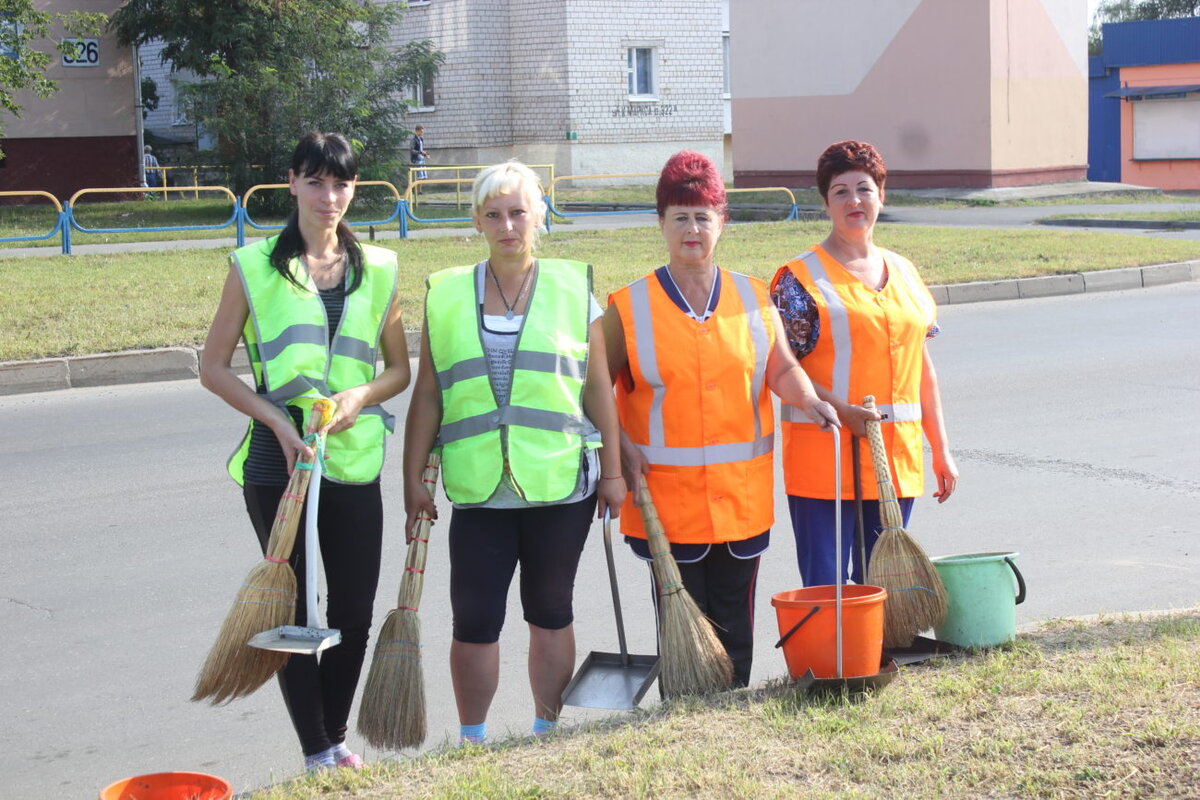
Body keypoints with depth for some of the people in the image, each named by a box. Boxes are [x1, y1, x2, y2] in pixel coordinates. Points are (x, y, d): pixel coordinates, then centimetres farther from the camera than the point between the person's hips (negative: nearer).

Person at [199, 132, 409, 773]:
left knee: (355, 614, 7)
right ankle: (316, 754, 13)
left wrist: (361, 395, -9)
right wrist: (277, 419, -13)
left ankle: (337, 739, 26)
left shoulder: (378, 269, 7)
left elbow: (399, 368, 13)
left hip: (354, 459, 3)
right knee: (294, 611, 3)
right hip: (277, 461, -2)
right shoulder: (254, 267, -1)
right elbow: (213, 367, 0)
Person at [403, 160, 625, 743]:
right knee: (473, 621, 0)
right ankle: (471, 744, 16)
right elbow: (427, 395, 8)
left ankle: (546, 736, 23)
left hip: (561, 482, 0)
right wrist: (414, 479, 5)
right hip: (479, 489, 1)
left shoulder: (573, 289, 4)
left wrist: (612, 472, 5)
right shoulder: (446, 295, 6)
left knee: (550, 613, 11)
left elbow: (598, 389, 6)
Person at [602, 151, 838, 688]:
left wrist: (809, 400, -12)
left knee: (735, 621, 8)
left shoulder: (753, 299, 7)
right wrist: (621, 448, -10)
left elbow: (781, 369, 8)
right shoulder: (628, 307, -1)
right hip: (666, 495, -2)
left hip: (742, 496, 2)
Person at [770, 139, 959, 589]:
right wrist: (842, 410, -20)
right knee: (825, 589, -5)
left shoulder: (904, 274, 14)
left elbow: (922, 367, 16)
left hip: (897, 459, 5)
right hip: (823, 458, -5)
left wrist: (941, 449, 14)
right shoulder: (800, 278, -3)